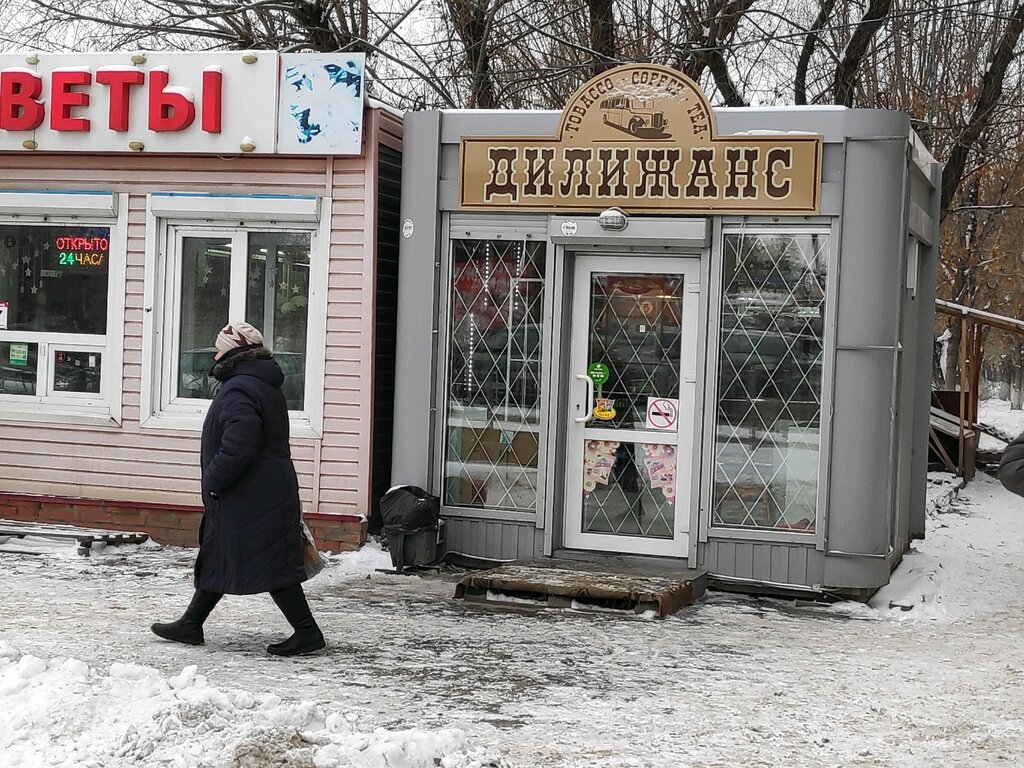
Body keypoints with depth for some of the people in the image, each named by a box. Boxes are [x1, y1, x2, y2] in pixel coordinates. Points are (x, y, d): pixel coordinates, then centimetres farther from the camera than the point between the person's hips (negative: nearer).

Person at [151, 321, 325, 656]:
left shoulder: (239, 390, -19)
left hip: (252, 499, -11)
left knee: (271, 565, -6)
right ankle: (191, 624, 27)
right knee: (217, 558, 17)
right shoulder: (264, 386, 15)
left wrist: (213, 482, -16)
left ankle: (307, 632, -2)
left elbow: (238, 449, -29)